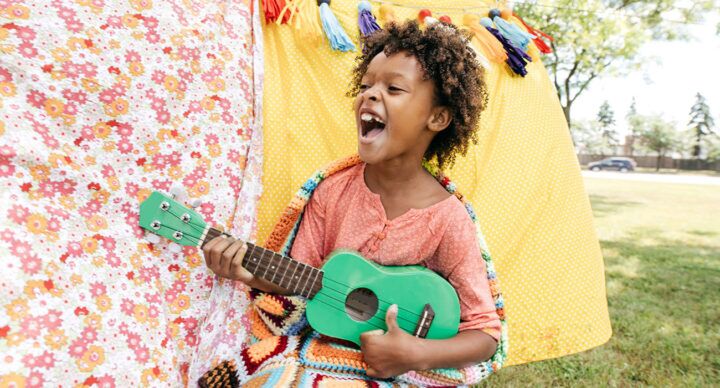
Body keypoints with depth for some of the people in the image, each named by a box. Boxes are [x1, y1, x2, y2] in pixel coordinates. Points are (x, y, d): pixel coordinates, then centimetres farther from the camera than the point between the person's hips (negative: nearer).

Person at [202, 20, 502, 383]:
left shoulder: (447, 221, -17)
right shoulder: (333, 190, -7)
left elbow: (486, 332, -11)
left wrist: (417, 354, -25)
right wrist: (251, 273, -18)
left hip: (393, 367, -1)